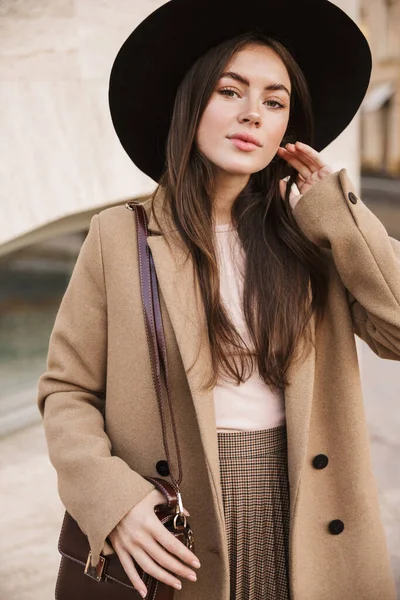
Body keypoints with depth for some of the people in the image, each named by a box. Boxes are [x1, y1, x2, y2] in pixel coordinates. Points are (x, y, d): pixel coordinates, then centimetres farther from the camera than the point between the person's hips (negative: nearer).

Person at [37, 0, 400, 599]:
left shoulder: (313, 238, 1)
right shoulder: (121, 237, -5)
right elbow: (67, 391, -2)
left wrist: (331, 208, -9)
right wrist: (112, 498, -16)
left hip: (303, 533, 2)